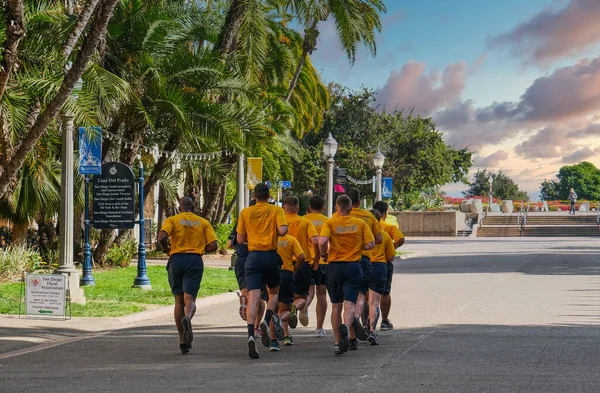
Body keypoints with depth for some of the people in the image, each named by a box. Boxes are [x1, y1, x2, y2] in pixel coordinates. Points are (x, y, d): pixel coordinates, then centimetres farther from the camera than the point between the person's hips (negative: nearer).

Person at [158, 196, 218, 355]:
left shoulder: (172, 220, 6)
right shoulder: (203, 223, 10)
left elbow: (161, 237, -13)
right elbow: (213, 245, 1)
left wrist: (167, 250, 6)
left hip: (176, 259, 0)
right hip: (195, 261, 0)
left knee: (179, 300, 10)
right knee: (189, 299, -5)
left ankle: (183, 341, 12)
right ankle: (187, 318, -42)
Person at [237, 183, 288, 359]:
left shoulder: (245, 213, 5)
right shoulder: (276, 210, 2)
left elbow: (240, 239, 5)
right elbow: (282, 230, -14)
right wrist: (274, 232, 9)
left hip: (253, 256, 0)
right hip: (271, 256, 0)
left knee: (253, 297, -7)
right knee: (273, 292, 20)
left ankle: (251, 334, -25)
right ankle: (267, 321, -7)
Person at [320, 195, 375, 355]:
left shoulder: (330, 223, -3)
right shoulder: (360, 223, 3)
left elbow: (322, 241, -19)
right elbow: (370, 244, -2)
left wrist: (324, 254, -1)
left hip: (334, 266, 0)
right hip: (353, 266, 0)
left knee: (336, 306, 10)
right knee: (349, 304, -6)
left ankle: (338, 342, 12)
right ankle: (346, 327, -37)